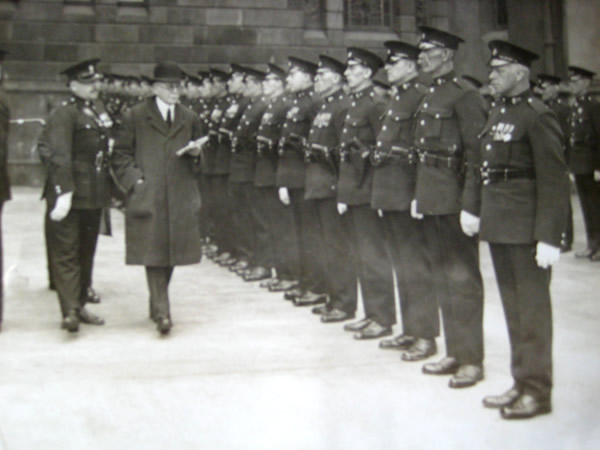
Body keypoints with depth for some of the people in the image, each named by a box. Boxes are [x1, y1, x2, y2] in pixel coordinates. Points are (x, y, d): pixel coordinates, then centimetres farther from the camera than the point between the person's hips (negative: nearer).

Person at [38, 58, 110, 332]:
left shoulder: (99, 110, 12)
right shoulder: (64, 115, -13)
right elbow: (59, 156, -21)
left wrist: (108, 188, 14)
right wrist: (63, 193, -28)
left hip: (95, 195, 8)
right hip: (70, 194, -8)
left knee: (86, 251, 14)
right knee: (66, 251, -4)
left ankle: (81, 304, 24)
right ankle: (70, 311, -8)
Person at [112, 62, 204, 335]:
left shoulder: (190, 119, 16)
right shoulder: (135, 117, 4)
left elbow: (196, 162, 24)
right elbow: (120, 156, 3)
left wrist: (195, 153, 0)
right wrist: (135, 180, -10)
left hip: (180, 198, 4)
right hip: (147, 197, -4)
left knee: (171, 252, 8)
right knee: (153, 254, -8)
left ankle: (157, 303, 25)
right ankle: (162, 311, -7)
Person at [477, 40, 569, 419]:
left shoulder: (538, 116, -12)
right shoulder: (497, 114, 13)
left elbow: (555, 181, -17)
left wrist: (550, 237, -20)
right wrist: (482, 215, 13)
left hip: (527, 229, -8)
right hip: (499, 226, 8)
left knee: (532, 309, 1)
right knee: (513, 308, 15)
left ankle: (538, 390, 12)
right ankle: (521, 383, 27)